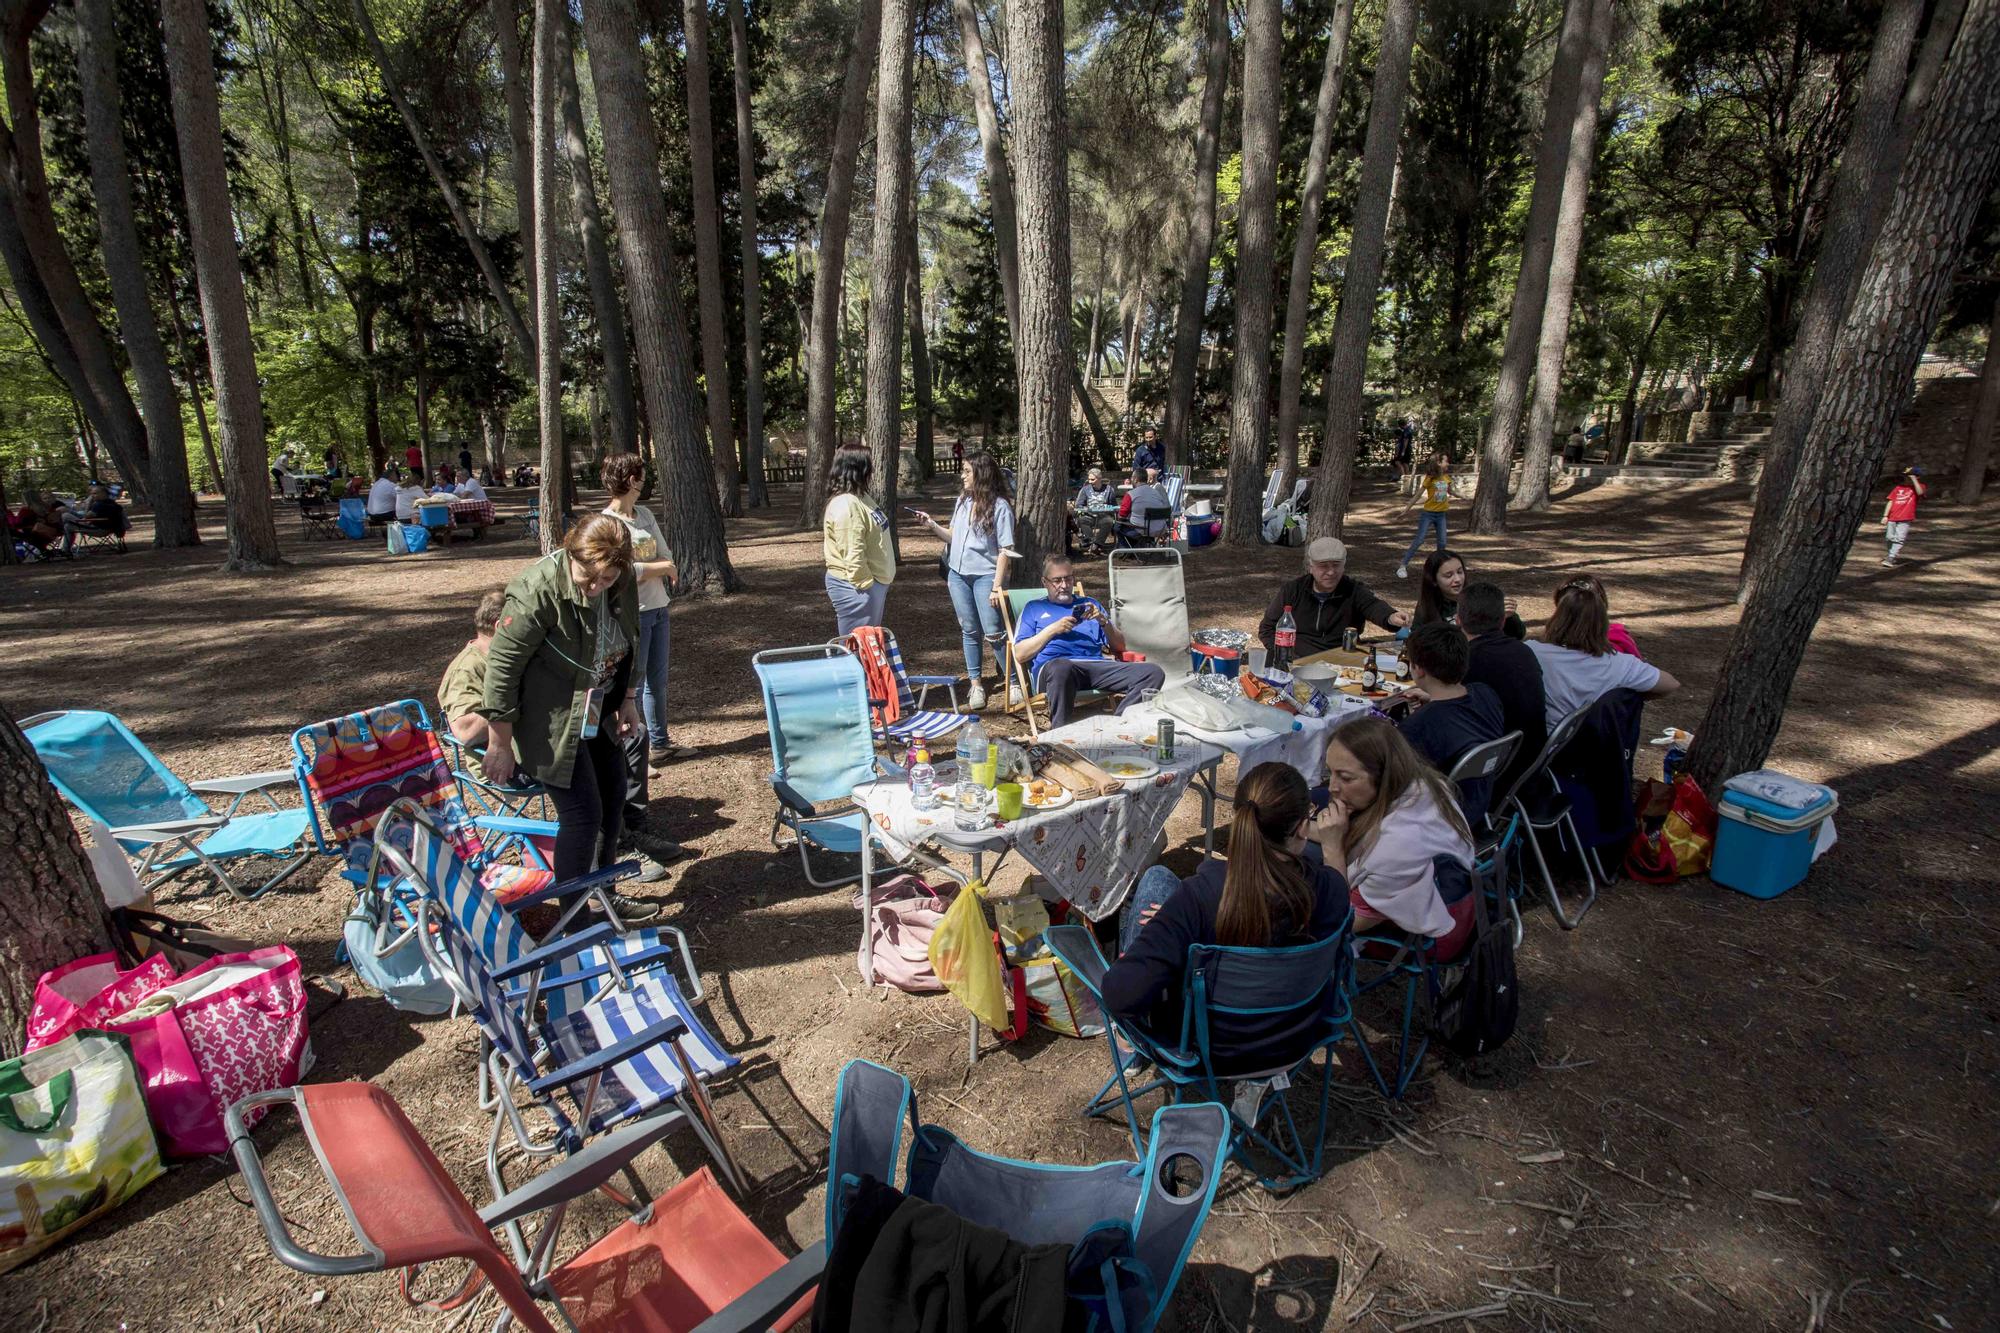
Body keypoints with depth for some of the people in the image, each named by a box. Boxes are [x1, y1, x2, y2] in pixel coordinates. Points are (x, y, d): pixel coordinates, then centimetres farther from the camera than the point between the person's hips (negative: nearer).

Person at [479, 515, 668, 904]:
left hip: (597, 714, 8)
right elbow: (502, 666, -22)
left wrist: (627, 698, 12)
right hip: (550, 722, -8)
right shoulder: (538, 590, -27)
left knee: (613, 795, 16)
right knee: (583, 813, -9)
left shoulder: (623, 582, -7)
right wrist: (500, 744, -18)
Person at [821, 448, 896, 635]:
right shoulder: (845, 505, -22)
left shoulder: (860, 497, 11)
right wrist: (866, 585, -22)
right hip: (855, 586, -10)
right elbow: (852, 554, -25)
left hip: (873, 581, 10)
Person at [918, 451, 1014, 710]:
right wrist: (932, 525, 2)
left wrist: (997, 586, -16)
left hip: (985, 576, -6)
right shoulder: (962, 501, 8)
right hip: (958, 575, 6)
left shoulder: (1000, 506, -10)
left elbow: (1005, 550, -12)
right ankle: (975, 683, 20)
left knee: (993, 633, -5)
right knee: (969, 631, 11)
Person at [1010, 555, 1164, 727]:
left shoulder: (1090, 604, 32)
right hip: (1053, 665, -3)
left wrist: (1103, 621, 6)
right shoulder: (1033, 608, 24)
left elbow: (1119, 647, 24)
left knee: (1153, 673, -23)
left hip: (1096, 664, 4)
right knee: (1060, 668, -44)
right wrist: (1052, 629, 2)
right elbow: (1020, 655, 10)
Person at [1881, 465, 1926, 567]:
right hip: (1892, 518, 4)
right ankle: (1891, 554, 30)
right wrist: (1885, 516, 2)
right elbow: (1891, 502, 11)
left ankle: (1890, 559, -17)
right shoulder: (1898, 487, 13)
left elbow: (1920, 493, -19)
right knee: (1890, 538, 11)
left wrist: (1914, 479, -13)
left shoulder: (1920, 487, 6)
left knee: (1899, 539, -11)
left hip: (1905, 519, -4)